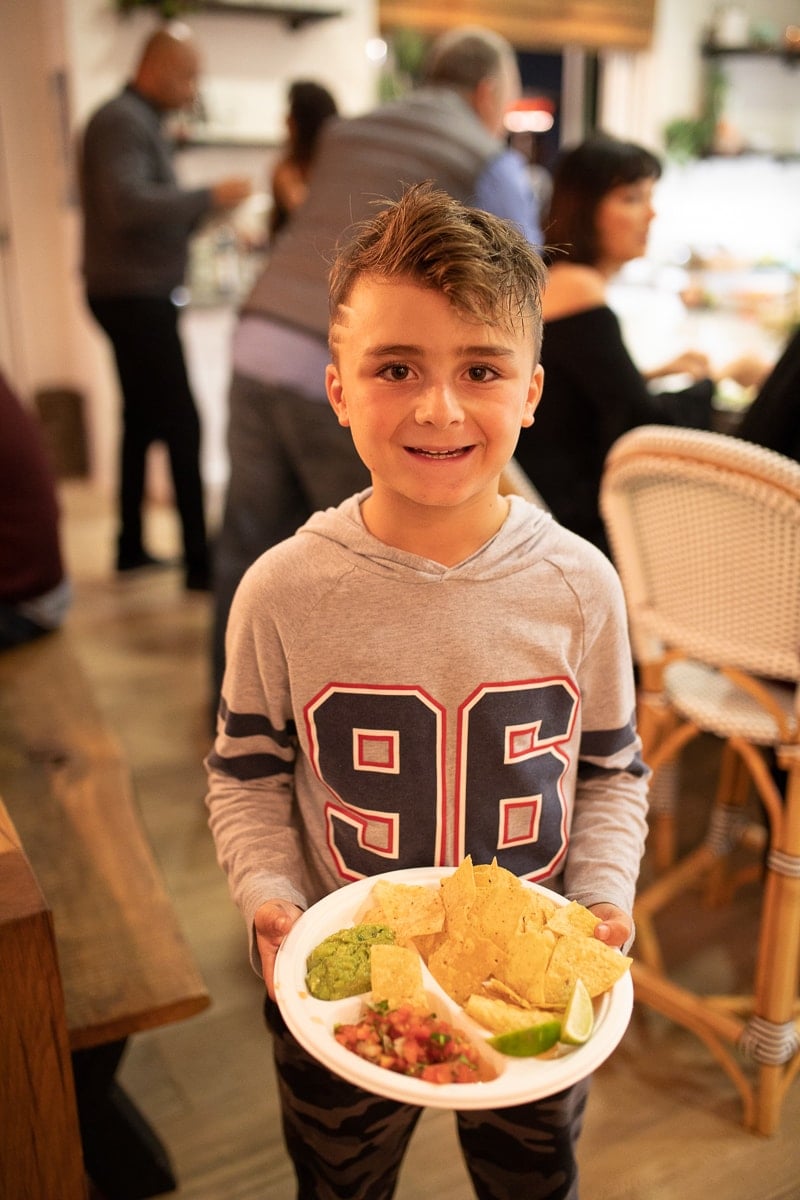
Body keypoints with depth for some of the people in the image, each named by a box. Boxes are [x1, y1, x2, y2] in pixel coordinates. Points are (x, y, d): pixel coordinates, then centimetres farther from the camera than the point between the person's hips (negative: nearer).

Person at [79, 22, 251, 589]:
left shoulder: (141, 122, 19)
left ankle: (131, 546, 22)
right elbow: (128, 205, -28)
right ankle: (199, 560, -6)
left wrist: (202, 215, 6)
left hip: (140, 296, 11)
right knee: (182, 424, -10)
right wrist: (210, 196, -23)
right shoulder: (121, 121, -14)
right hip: (135, 298, -11)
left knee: (143, 420, 13)